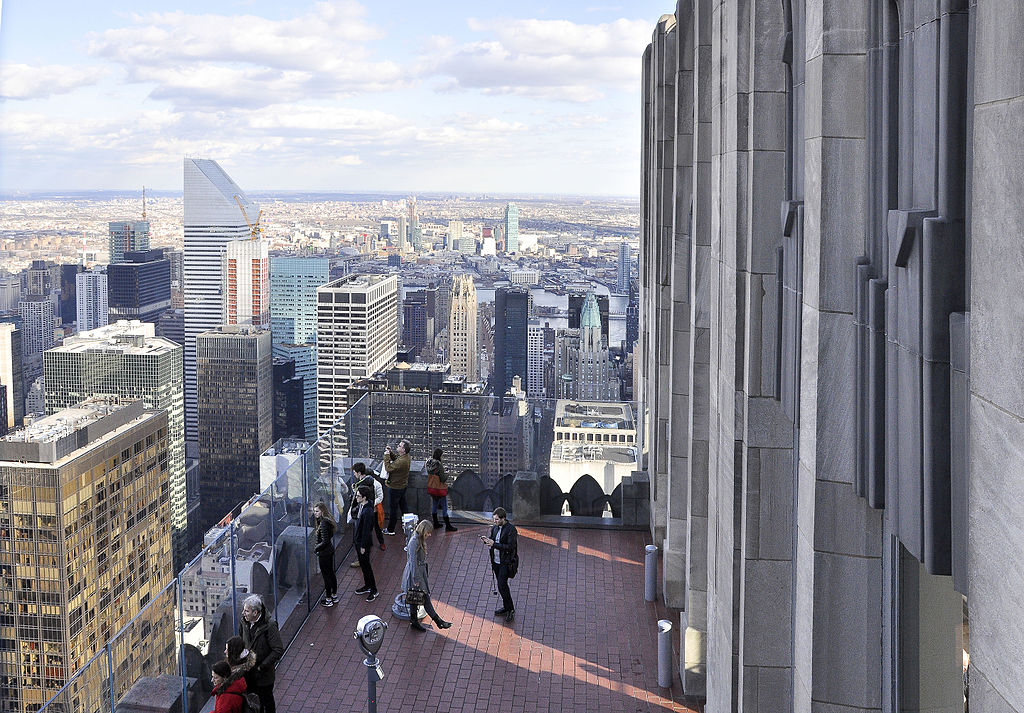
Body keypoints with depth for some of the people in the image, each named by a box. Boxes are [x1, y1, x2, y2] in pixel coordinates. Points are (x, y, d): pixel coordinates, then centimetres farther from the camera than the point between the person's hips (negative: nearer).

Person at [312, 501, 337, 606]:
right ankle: (334, 596, 31)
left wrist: (316, 548, -11)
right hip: (329, 550, 10)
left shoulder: (323, 523, -24)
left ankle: (328, 599, 10)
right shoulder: (327, 521, 5)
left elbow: (325, 541, -25)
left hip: (324, 553, -10)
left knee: (326, 575, 1)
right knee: (331, 573, 19)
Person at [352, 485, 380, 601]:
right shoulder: (360, 506, 1)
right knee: (362, 565, 19)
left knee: (366, 565, 0)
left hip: (364, 542, -9)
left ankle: (374, 591, 9)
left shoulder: (368, 511, -27)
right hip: (358, 540, 9)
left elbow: (366, 529, -23)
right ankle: (367, 586, 33)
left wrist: (363, 546, -20)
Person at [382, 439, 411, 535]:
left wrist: (386, 456, -19)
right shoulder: (406, 457, -1)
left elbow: (388, 468, -27)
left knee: (393, 508, 3)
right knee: (403, 505, 21)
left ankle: (390, 530, 14)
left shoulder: (402, 461, -32)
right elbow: (395, 459, 15)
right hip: (403, 485, 9)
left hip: (396, 487, -9)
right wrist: (391, 452, -1)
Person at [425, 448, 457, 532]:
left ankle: (435, 524, 30)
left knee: (434, 505, 21)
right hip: (440, 489, -7)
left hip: (431, 487, 7)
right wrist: (447, 474, -3)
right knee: (444, 507, 4)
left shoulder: (429, 463, -4)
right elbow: (443, 479, -23)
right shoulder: (439, 465, -25)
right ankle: (448, 526, 10)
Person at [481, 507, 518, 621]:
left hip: (505, 562, -7)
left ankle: (511, 609, 4)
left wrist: (494, 544, -26)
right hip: (496, 561, 8)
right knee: (501, 585, 16)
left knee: (502, 585, -10)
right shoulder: (494, 527, 5)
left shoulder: (511, 529, -19)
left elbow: (510, 547, -23)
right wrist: (487, 540, -7)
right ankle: (506, 607, 30)